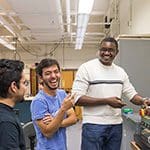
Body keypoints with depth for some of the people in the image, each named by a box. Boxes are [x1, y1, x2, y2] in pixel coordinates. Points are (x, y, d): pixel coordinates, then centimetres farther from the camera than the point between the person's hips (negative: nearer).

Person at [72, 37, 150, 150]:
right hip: (93, 125, -5)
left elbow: (131, 94, 12)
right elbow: (77, 99, -15)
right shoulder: (86, 68, -8)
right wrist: (107, 101, -20)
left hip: (116, 125, 5)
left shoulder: (120, 71, 9)